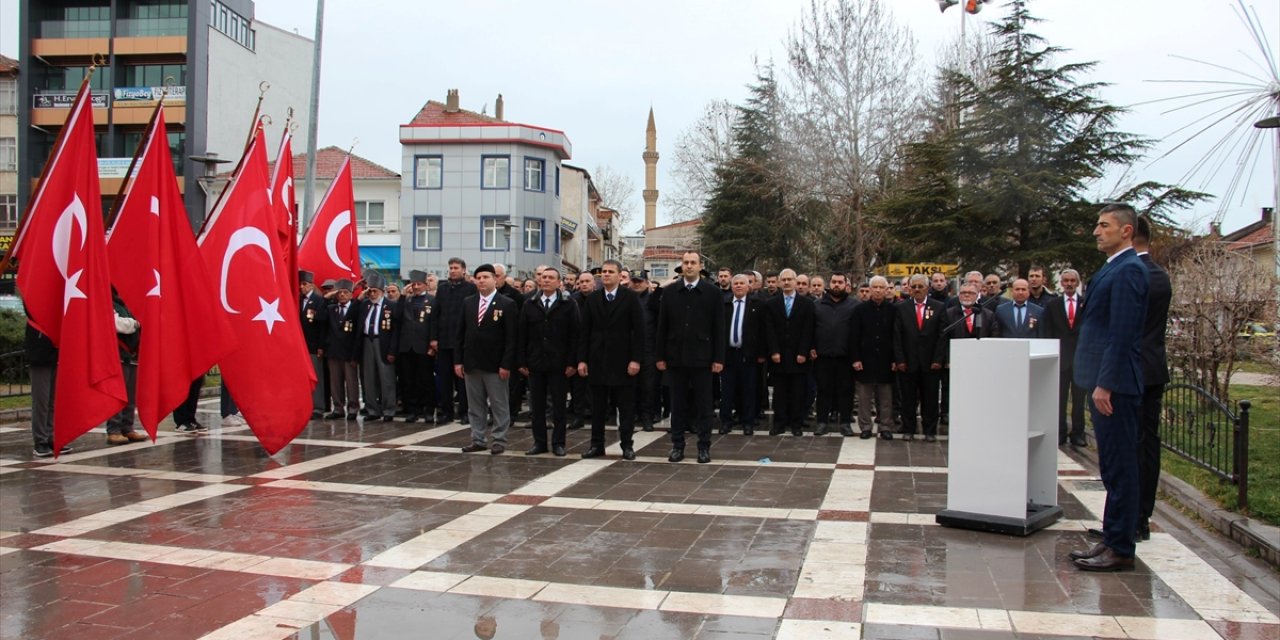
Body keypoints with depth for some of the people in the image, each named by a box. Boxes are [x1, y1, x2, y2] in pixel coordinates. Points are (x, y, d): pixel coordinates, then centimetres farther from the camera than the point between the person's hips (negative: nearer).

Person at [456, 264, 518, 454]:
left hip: (495, 365, -4)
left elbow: (511, 338, -9)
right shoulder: (467, 302, 9)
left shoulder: (507, 305, -5)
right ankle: (477, 440, 18)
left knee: (499, 405, 3)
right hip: (471, 363, 5)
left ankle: (500, 441, 11)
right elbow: (461, 334, 10)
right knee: (475, 406, 10)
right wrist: (459, 360, 4)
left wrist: (506, 364, -14)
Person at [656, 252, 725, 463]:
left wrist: (719, 358, -6)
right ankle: (677, 445, 15)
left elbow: (718, 328, -1)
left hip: (701, 357, -2)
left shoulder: (713, 292, 0)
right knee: (678, 404, 8)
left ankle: (704, 447, 11)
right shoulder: (670, 292, 5)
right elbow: (662, 326, 6)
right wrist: (661, 356, 2)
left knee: (703, 404, 4)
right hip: (676, 356, 2)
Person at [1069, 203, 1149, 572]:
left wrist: (1105, 384, -21)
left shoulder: (1127, 270, -14)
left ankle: (1120, 549, 3)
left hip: (1115, 384, -10)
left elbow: (1122, 333, -20)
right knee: (1113, 467, 15)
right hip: (1106, 382, 10)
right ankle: (1112, 541, 23)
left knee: (1120, 467, -4)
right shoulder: (1114, 269, 17)